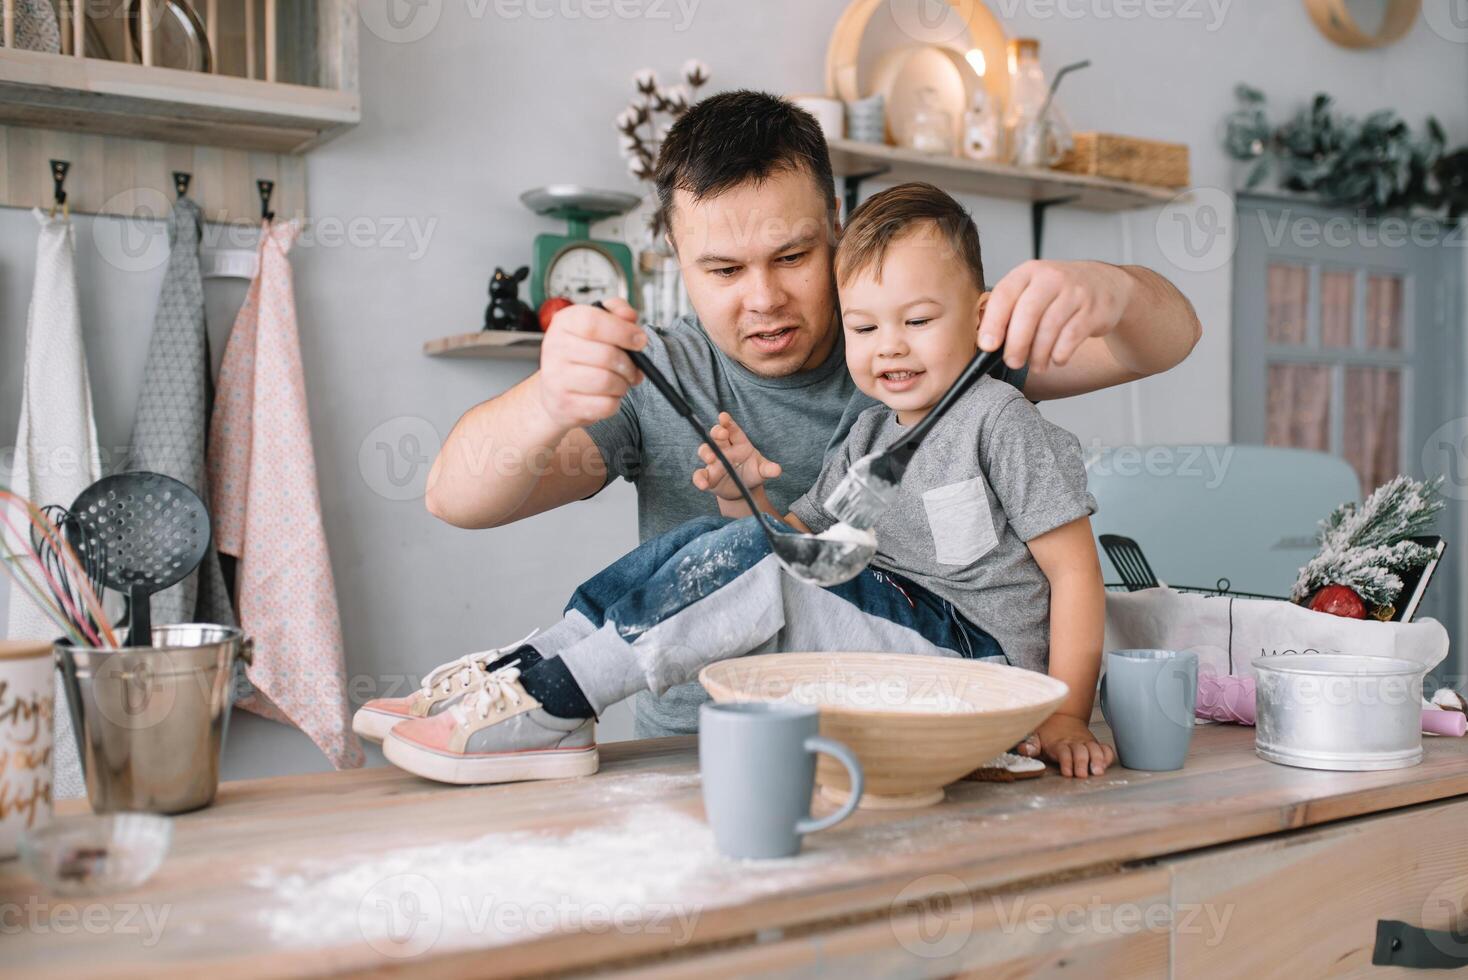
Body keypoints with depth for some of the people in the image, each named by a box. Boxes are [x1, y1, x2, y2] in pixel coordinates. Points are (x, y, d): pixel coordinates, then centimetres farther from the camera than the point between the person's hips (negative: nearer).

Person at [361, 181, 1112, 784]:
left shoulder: (999, 421, -7)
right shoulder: (867, 437, 13)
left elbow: (1076, 572, -8)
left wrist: (1063, 716, -13)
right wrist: (753, 500, -10)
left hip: (978, 650, -7)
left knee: (749, 565, -25)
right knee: (712, 543, -7)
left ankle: (548, 707, -21)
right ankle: (522, 672, -12)